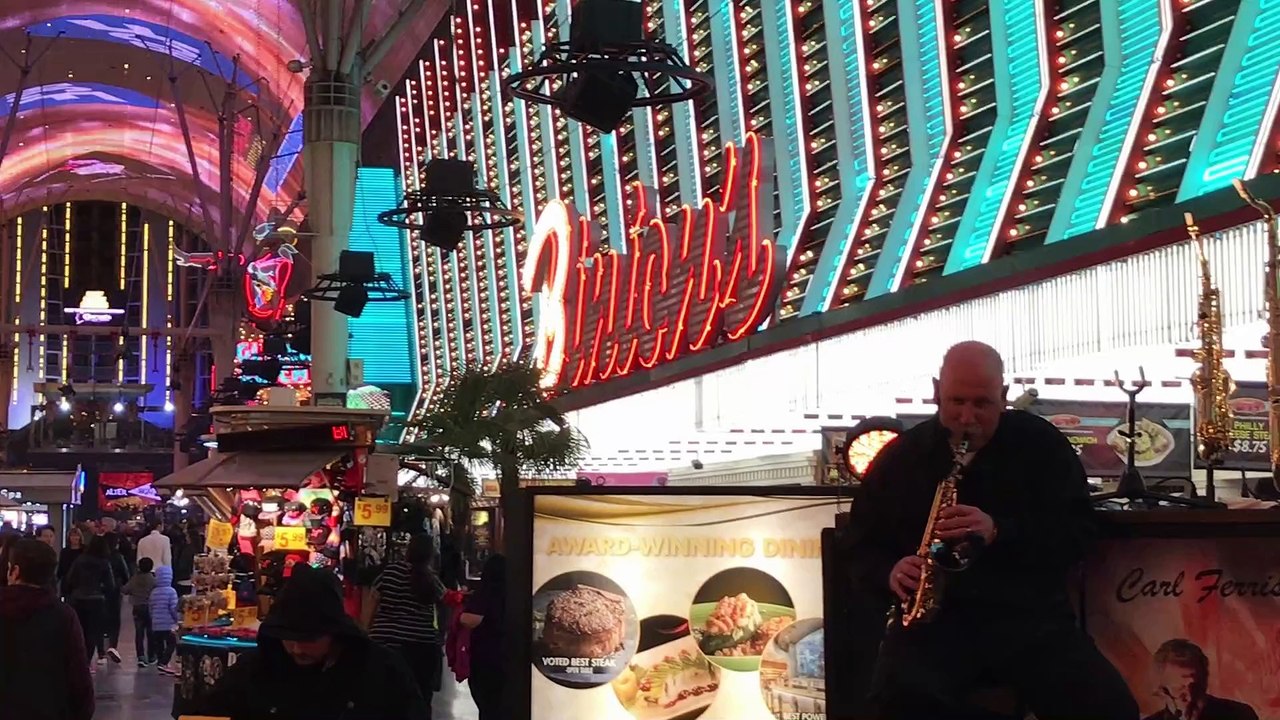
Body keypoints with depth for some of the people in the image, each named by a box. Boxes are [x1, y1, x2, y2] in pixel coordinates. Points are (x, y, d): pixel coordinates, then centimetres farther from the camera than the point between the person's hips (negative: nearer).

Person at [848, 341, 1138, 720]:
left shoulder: (1042, 443, 7)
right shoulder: (900, 457, 10)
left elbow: (1078, 532, 0)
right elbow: (862, 547, 15)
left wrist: (999, 531, -16)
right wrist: (890, 573, -9)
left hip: (1031, 615, 0)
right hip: (933, 618, 0)